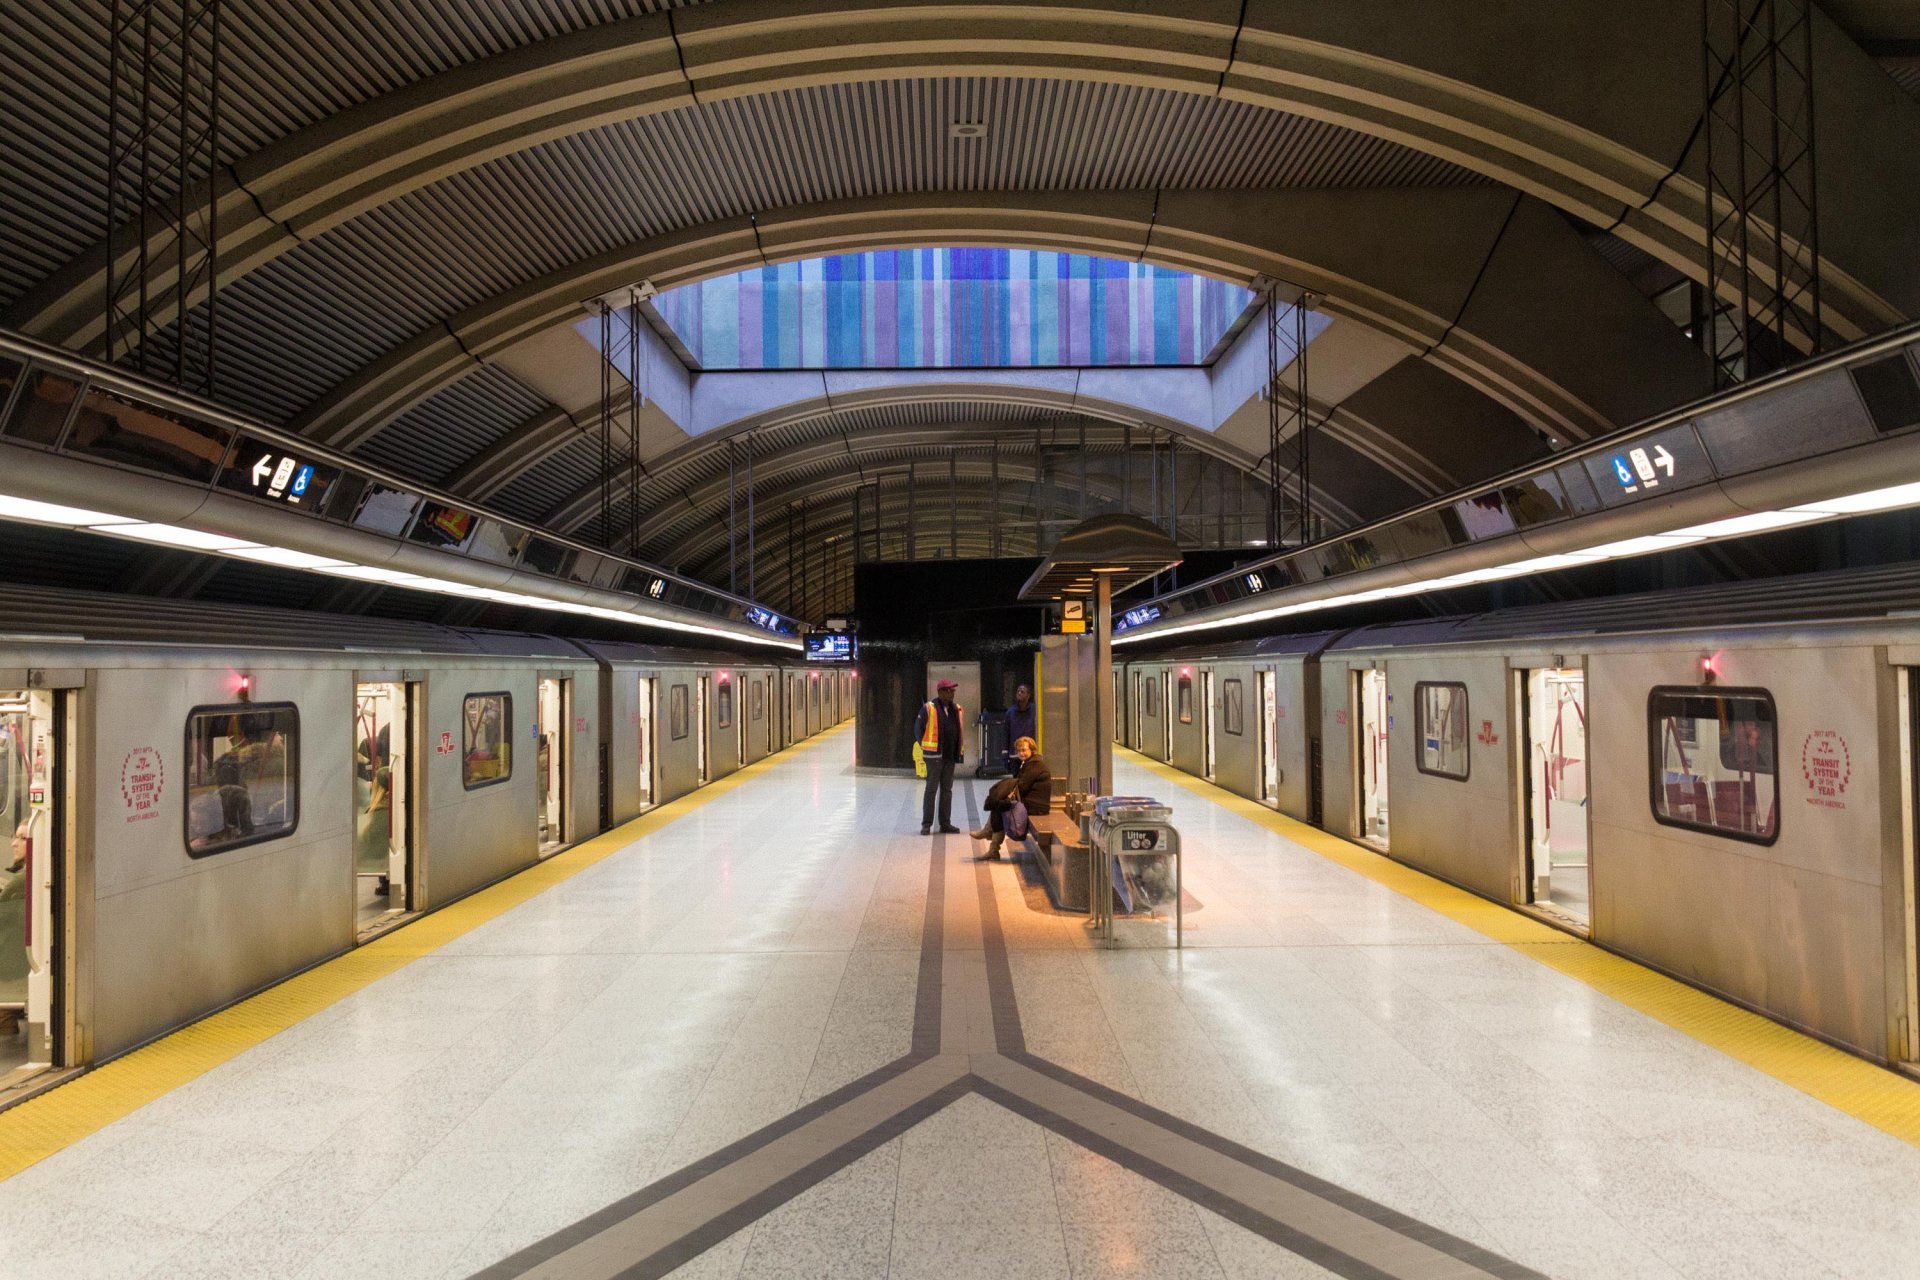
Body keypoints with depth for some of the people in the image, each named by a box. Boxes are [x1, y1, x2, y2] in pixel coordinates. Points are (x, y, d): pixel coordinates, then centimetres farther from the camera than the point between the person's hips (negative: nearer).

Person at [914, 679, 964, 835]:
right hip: (934, 756, -6)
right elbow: (918, 729, -2)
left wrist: (958, 751, 12)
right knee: (931, 789, -3)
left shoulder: (956, 709, 8)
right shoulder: (928, 709, -10)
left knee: (947, 790, 10)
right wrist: (926, 746, 2)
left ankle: (945, 823, 16)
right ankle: (926, 824, 2)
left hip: (950, 756, 6)